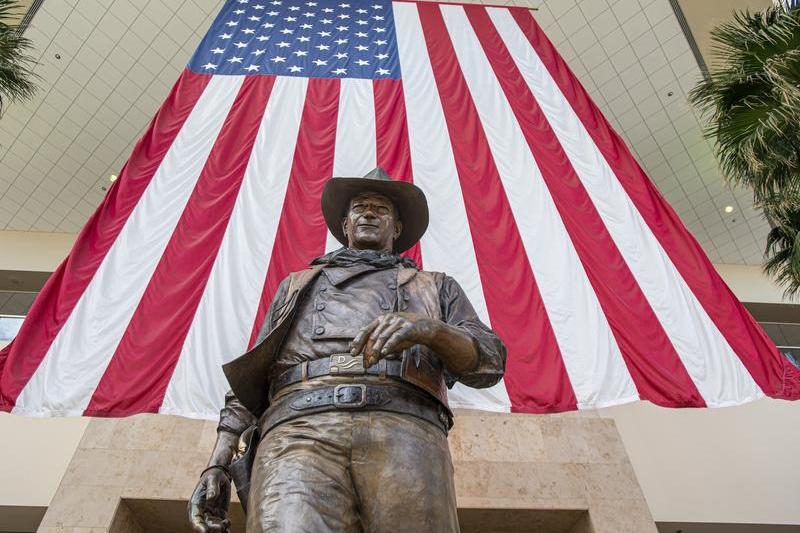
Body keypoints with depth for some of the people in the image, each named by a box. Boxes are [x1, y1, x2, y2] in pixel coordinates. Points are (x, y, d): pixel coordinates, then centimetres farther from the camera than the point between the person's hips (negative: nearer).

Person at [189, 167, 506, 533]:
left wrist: (426, 327, -8)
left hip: (403, 425, 0)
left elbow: (490, 361, 14)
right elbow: (252, 374, 26)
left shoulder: (434, 286, 29)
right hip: (298, 426, 1)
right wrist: (218, 464, 12)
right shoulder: (297, 284, 34)